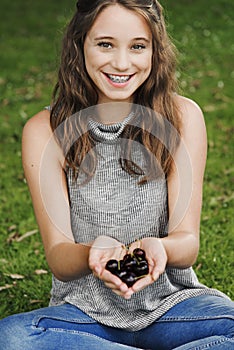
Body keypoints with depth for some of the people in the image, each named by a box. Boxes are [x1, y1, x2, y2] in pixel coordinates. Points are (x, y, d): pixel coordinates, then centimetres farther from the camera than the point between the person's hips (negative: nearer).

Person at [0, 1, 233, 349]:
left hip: (168, 302, 1)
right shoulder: (46, 131, -6)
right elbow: (58, 260, -9)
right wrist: (91, 253, -33)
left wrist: (159, 248, -32)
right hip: (84, 310, 0)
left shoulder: (182, 116, -5)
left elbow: (189, 242, -7)